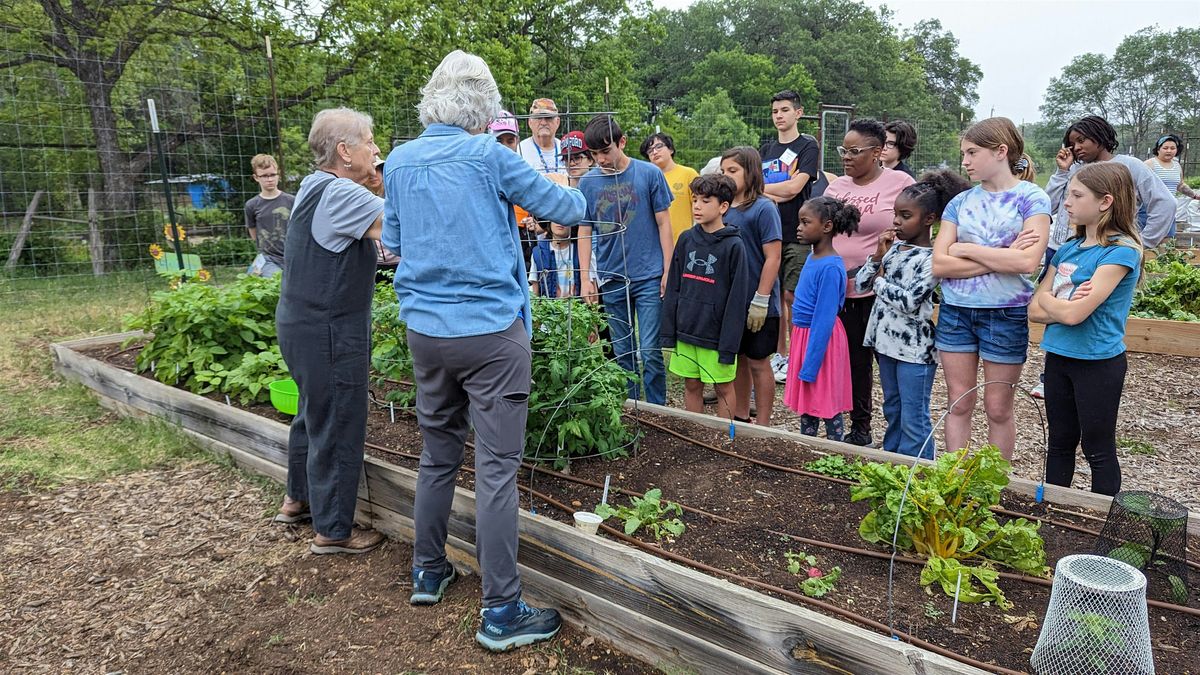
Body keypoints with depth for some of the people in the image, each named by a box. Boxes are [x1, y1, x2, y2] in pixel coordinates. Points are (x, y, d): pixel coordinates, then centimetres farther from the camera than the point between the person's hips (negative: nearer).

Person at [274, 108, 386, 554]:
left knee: (314, 413, 25)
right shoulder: (340, 194, -21)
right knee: (338, 427, 1)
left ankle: (299, 499, 43)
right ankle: (332, 530, 14)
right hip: (328, 331, -11)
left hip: (304, 322, 11)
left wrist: (380, 182, 1)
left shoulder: (315, 185, 10)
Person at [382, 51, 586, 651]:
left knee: (436, 456, 19)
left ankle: (427, 573, 33)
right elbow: (564, 209, -1)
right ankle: (501, 613, 5)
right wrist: (575, 199, 21)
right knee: (496, 470, -2)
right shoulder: (486, 155, -9)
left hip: (424, 330, 6)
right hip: (490, 331, -6)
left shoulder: (399, 161, 7)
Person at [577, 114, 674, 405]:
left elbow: (663, 223, 0)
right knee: (622, 353, 11)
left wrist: (668, 270, -3)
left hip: (649, 276, -3)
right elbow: (584, 231, 7)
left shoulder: (649, 173, -3)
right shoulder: (588, 182, 3)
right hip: (611, 280, 3)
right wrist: (585, 278, 2)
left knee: (650, 351, -3)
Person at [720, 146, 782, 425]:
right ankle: (740, 417, 31)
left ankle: (762, 426, 17)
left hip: (757, 305, -6)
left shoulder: (763, 208, -11)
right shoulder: (724, 208, 6)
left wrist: (760, 301, -17)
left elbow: (773, 258, -14)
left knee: (758, 363, 5)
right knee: (737, 358, 16)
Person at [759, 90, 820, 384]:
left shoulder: (808, 146, 0)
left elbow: (795, 186, -13)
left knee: (792, 297, -3)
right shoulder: (766, 149, 15)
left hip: (797, 234, -5)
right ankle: (779, 354, 18)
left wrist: (762, 187, -1)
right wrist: (776, 194, -14)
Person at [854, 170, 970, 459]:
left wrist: (879, 281, -9)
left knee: (913, 421, 0)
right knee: (892, 413, 20)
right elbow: (859, 284, 6)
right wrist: (878, 255, -7)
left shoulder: (932, 258, -14)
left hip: (915, 349, -7)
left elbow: (909, 302, -22)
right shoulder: (894, 247, 7)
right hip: (886, 341, 8)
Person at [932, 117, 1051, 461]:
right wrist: (1001, 258, -13)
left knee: (998, 409, 8)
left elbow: (1028, 262, -18)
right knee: (958, 404, 10)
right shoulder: (960, 202, 5)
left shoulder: (1032, 198, -4)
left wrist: (966, 249, -10)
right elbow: (939, 264, -5)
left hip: (1005, 314, -3)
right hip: (955, 312, 3)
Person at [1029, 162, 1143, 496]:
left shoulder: (1121, 251, -16)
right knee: (1060, 443, 18)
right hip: (1058, 356, 7)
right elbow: (1035, 310, 2)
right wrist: (1066, 305, -16)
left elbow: (1073, 314, -23)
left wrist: (1048, 299, -4)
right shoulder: (1068, 249, 6)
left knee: (1099, 450, 7)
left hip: (1097, 362, -7)